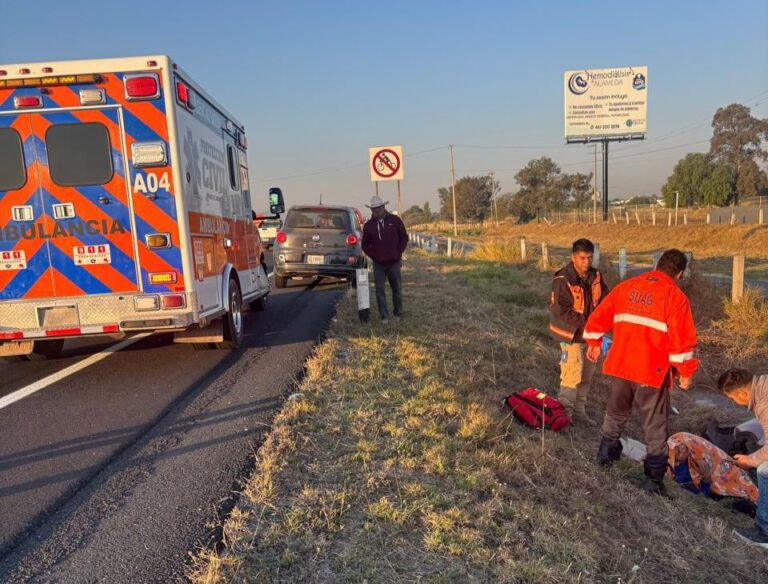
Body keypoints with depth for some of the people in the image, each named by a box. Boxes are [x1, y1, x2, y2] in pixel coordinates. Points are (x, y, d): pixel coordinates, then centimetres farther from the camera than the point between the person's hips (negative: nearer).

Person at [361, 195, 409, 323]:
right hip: (378, 264, 1)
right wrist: (373, 256, -2)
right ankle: (384, 316, 6)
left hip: (394, 262, 0)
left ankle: (398, 314, 26)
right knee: (380, 291, -2)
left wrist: (398, 252, -2)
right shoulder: (368, 225, 2)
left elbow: (404, 237, 6)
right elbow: (365, 244, 10)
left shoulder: (395, 220, -1)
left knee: (397, 289, 10)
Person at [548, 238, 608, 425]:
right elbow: (560, 312, -21)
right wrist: (585, 326, -22)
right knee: (572, 376, -8)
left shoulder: (596, 277, 0)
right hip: (572, 335, -7)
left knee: (587, 376, 15)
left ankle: (579, 412, 30)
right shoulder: (562, 280, -19)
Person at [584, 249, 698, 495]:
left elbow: (598, 318, 9)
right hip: (652, 371, -4)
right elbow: (682, 339, -13)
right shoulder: (676, 296, -9)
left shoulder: (626, 286, 5)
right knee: (655, 427, 9)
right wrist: (686, 372, -3)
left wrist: (594, 343, 22)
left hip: (619, 366, 5)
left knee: (615, 413, 25)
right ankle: (654, 479, 15)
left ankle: (605, 453, 41)